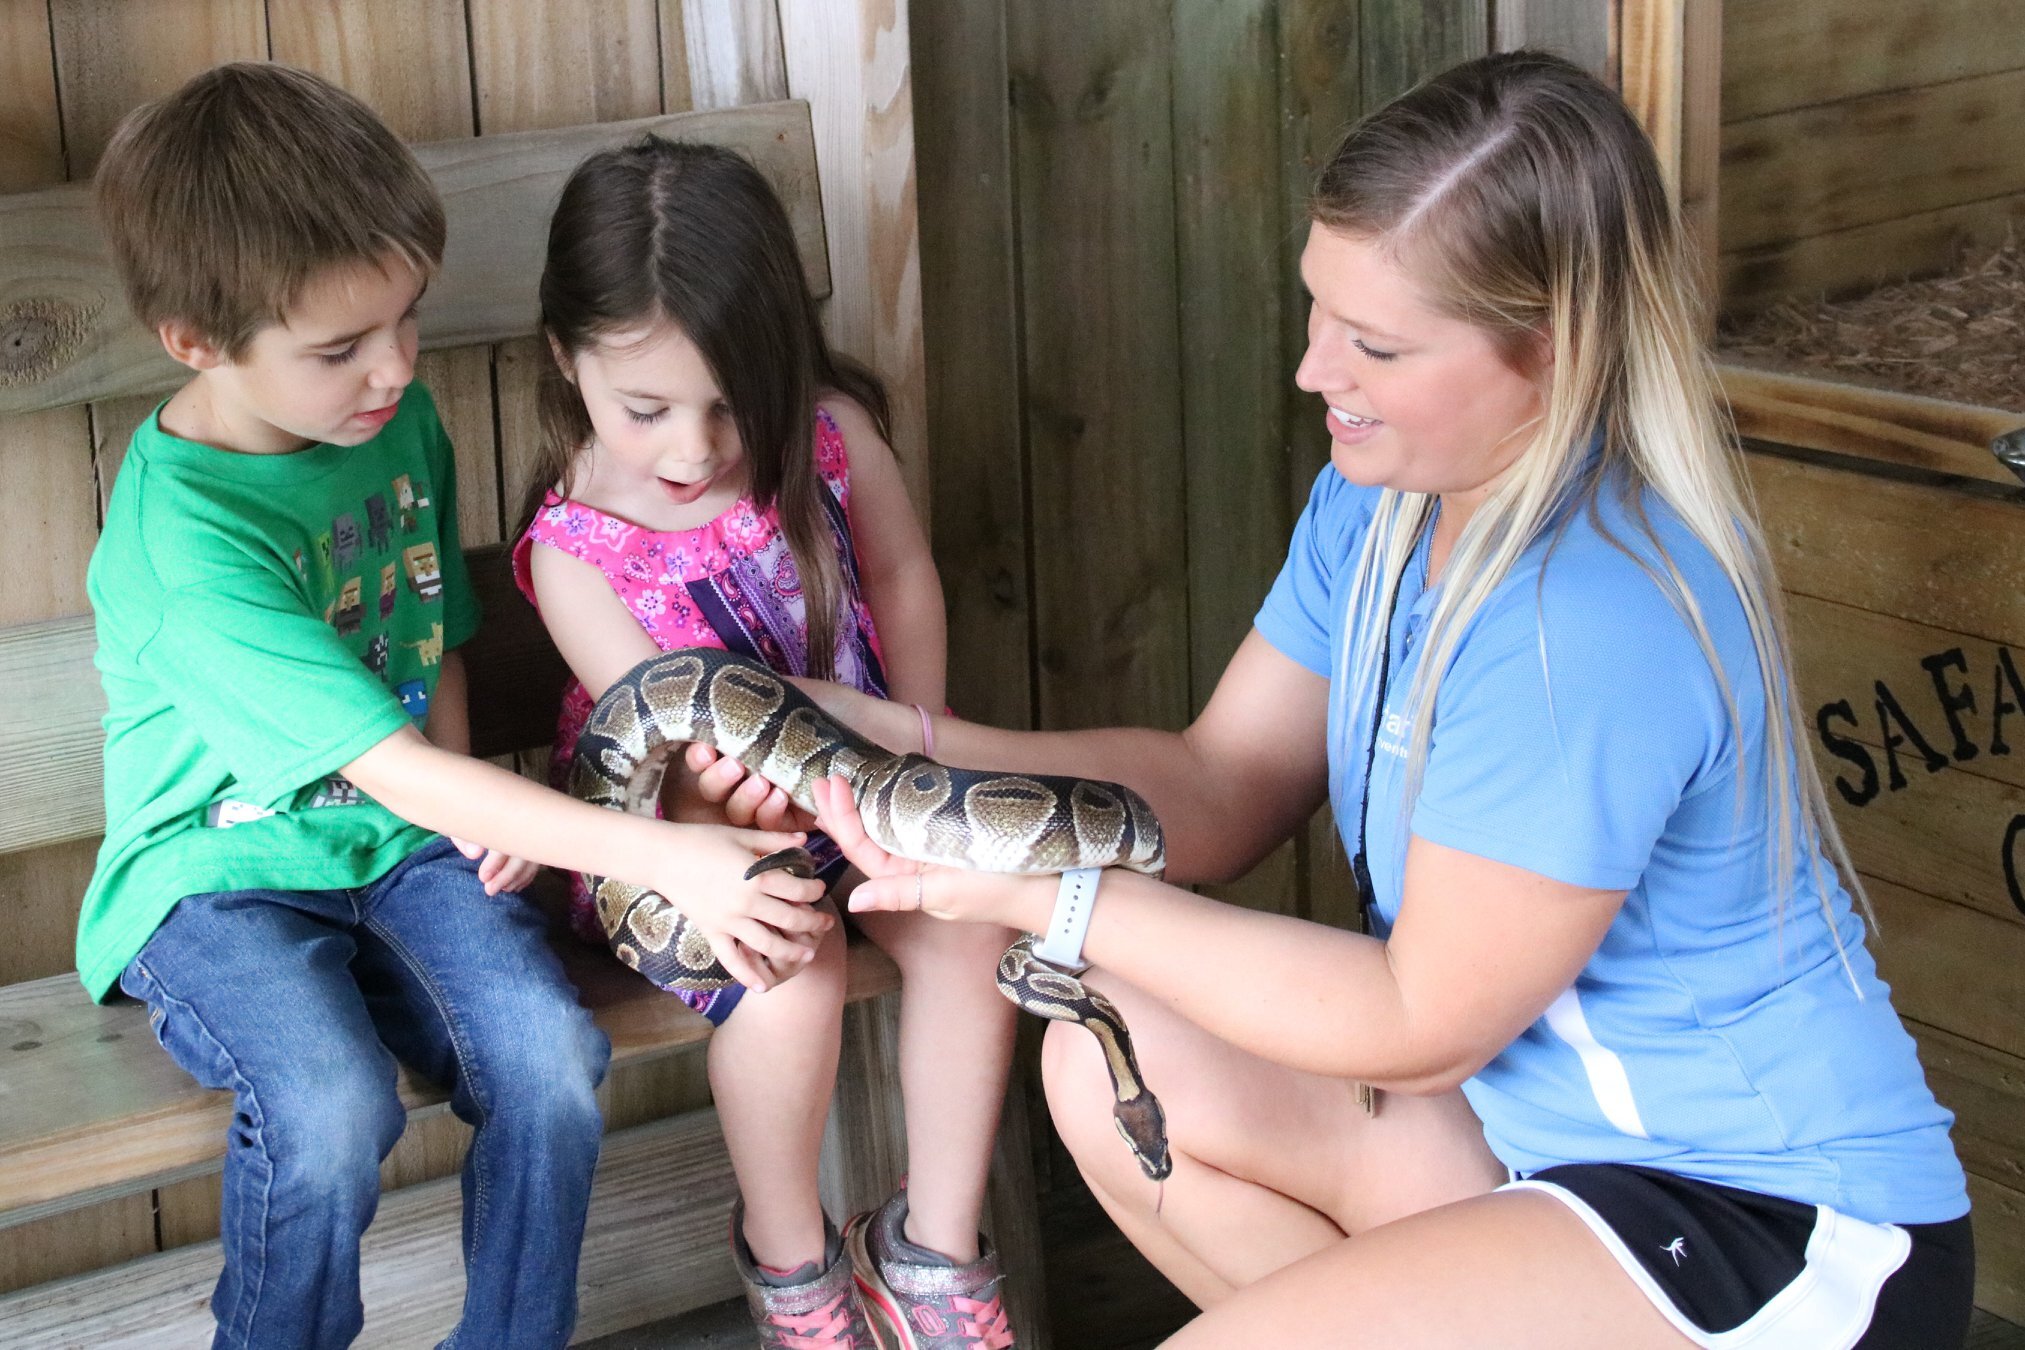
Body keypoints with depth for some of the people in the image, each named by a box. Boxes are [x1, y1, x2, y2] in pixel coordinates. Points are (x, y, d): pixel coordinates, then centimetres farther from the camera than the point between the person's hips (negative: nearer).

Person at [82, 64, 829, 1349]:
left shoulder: (402, 417, -2)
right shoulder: (186, 536, -26)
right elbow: (397, 768, -28)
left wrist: (474, 803, -3)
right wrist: (667, 856, -32)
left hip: (402, 843, 6)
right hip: (218, 873, -5)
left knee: (550, 1054, -20)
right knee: (332, 1109, -32)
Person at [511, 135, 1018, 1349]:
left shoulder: (829, 432, -12)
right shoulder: (575, 551, -20)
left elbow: (903, 579, 4)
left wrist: (917, 741, -3)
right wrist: (746, 796, -42)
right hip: (682, 826, -4)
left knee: (974, 925, -19)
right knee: (791, 978, -29)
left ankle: (935, 1245, 2)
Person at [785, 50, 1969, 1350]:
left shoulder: (1591, 627, -30)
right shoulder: (1382, 501, -1)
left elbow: (1416, 1025, -22)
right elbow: (1220, 786, 2)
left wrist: (1053, 892, -22)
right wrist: (893, 738, -10)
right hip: (1550, 1116, 9)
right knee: (1109, 1061, 3)